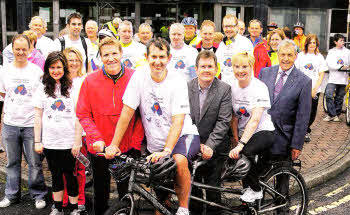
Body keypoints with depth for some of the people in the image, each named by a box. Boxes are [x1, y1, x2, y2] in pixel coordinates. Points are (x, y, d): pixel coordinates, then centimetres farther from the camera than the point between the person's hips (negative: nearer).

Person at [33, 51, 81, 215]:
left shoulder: (73, 87, -2)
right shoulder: (43, 89, 6)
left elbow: (79, 117, -3)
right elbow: (38, 117, 7)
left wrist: (77, 142, -7)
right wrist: (37, 141, 2)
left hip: (69, 142, -2)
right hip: (50, 142, 2)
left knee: (70, 175, 5)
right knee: (56, 176, 12)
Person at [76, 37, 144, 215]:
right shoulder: (90, 81, -4)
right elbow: (83, 114, -2)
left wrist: (136, 142, -8)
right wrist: (96, 138, -14)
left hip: (128, 149, 0)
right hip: (100, 148, 1)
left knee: (127, 193, 13)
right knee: (101, 194, 16)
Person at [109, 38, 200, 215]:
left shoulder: (177, 82, -15)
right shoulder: (139, 76, -7)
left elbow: (178, 122, -23)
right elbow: (127, 112, -7)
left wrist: (166, 151, -35)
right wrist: (114, 144, -12)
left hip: (183, 135, -3)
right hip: (154, 143, 3)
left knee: (179, 160, -33)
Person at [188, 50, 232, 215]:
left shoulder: (224, 89, -7)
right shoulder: (187, 87, -1)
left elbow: (223, 121, -12)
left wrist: (209, 145, -20)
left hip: (214, 149, -2)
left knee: (213, 187, 5)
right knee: (192, 186, 10)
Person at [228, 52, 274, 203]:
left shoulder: (259, 87, -18)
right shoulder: (232, 86, -2)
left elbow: (255, 120, -28)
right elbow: (234, 117, 2)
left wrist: (241, 145, -36)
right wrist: (236, 141, -5)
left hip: (263, 132, -6)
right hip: (243, 134, 6)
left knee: (245, 152, -30)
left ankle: (256, 190, -9)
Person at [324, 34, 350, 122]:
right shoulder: (331, 52, 5)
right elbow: (330, 64, -7)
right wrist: (341, 67, -18)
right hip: (333, 78, -1)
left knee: (339, 98, 7)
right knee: (329, 95, -15)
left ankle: (337, 115, 20)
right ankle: (332, 114, -5)